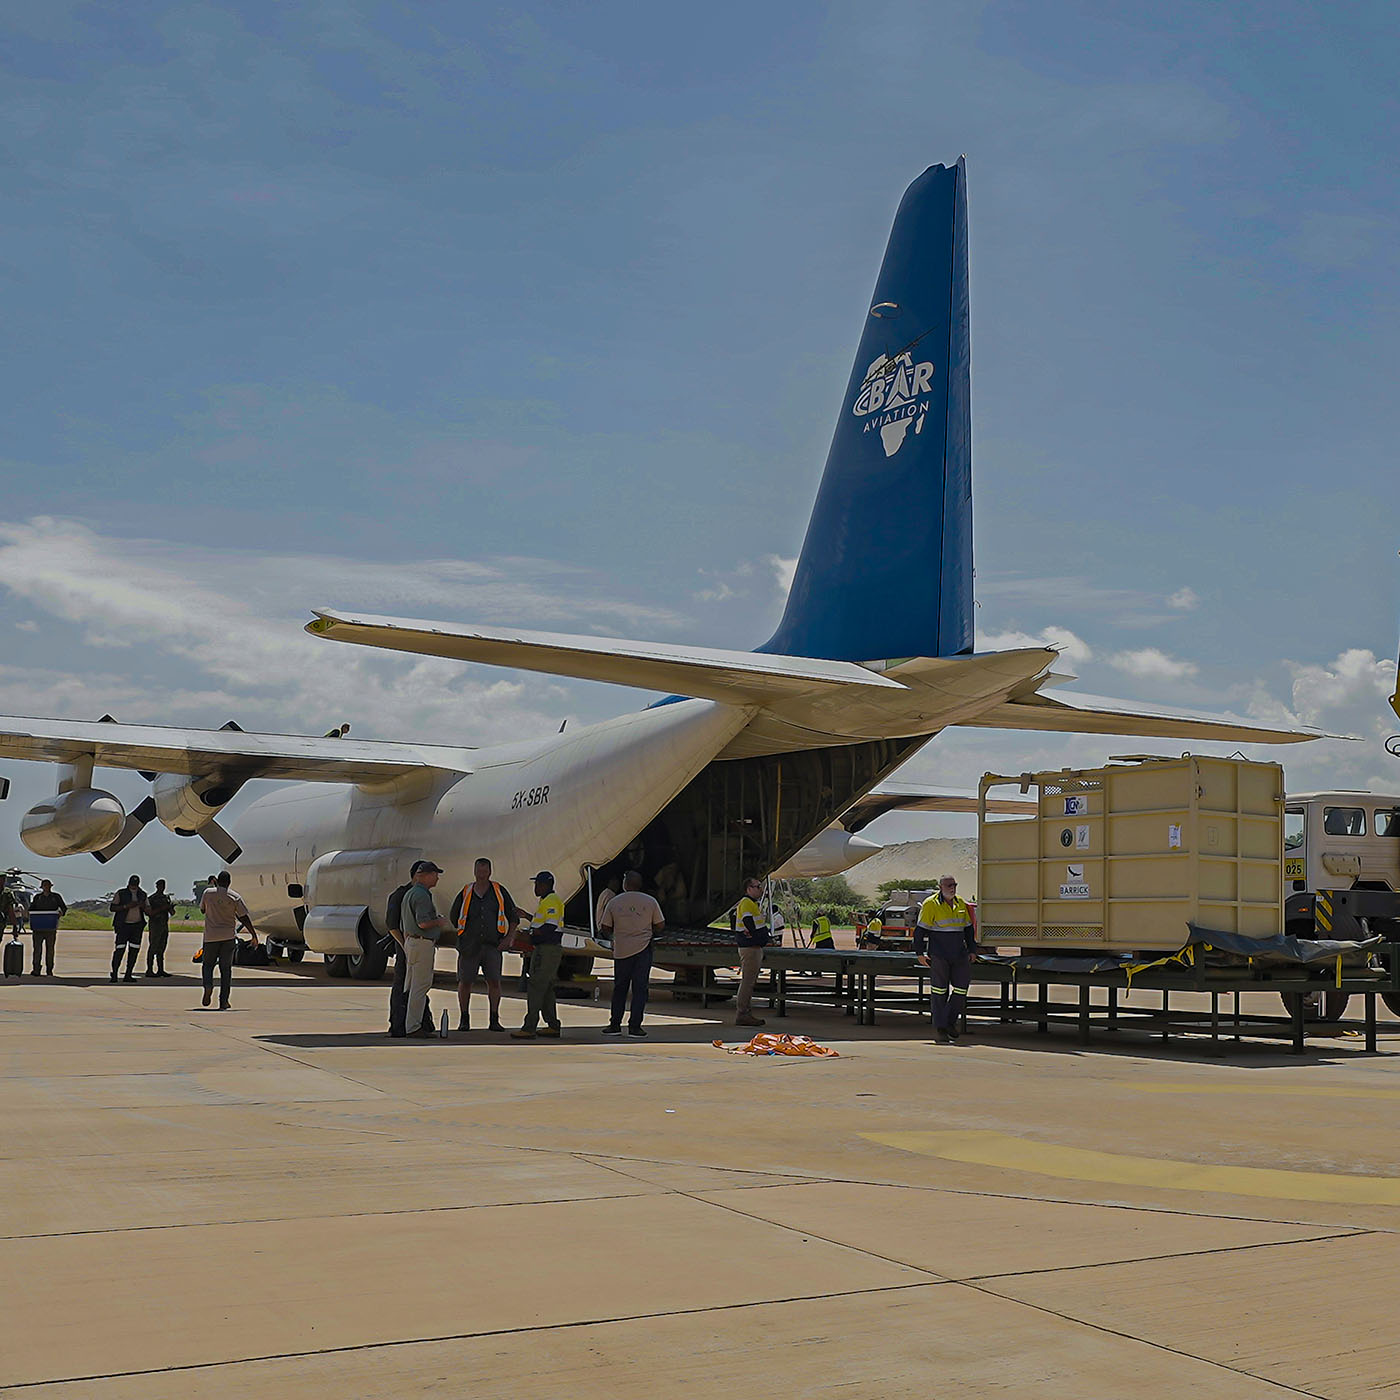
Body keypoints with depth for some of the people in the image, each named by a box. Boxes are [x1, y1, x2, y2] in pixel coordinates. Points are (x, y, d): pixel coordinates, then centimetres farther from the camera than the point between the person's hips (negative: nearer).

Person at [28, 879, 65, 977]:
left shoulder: (56, 897, 9)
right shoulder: (37, 897, 13)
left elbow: (64, 908, 12)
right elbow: (31, 909, 16)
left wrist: (61, 913, -10)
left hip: (51, 928, 0)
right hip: (38, 927, 1)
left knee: (50, 949, 2)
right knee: (37, 948, -8)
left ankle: (49, 971, 8)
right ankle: (36, 970, -7)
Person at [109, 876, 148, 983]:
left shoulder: (142, 895, 12)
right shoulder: (120, 893, 0)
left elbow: (148, 911, 15)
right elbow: (113, 908, -6)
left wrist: (142, 906, -8)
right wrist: (126, 906, -18)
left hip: (137, 925, 4)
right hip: (123, 925, -4)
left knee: (134, 950, 0)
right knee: (120, 949, -11)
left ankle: (128, 975, 5)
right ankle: (114, 974, -5)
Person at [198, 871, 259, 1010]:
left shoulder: (208, 893, 0)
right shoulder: (234, 896, -3)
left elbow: (202, 910, 18)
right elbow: (244, 917, -4)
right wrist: (254, 935, 3)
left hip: (211, 936, 0)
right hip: (229, 937, 0)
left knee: (207, 964, 14)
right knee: (226, 969, 5)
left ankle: (208, 986, -16)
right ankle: (223, 1002, 1)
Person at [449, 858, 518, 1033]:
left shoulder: (499, 891, 6)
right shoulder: (465, 894, 5)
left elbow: (513, 915, 13)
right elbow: (454, 917, 18)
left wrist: (510, 935, 2)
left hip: (492, 945, 0)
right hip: (469, 946, 0)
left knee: (494, 981, -8)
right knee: (465, 982, 1)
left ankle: (494, 1020, -1)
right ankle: (464, 1019, 13)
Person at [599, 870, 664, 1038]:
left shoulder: (614, 902, -2)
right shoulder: (650, 902, -2)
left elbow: (605, 928, 1)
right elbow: (660, 925, 2)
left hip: (621, 950, 1)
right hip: (643, 949, -1)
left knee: (619, 988, 12)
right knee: (640, 988, 2)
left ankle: (615, 1024, 14)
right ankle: (635, 1026, -3)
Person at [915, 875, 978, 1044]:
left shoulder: (961, 904, 12)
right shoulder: (930, 904, -5)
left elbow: (969, 929, 22)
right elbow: (920, 930, -5)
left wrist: (972, 950, 16)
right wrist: (919, 953, -9)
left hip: (959, 955, 5)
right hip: (939, 955, -5)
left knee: (961, 987, 2)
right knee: (940, 991, -2)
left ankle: (951, 1022, 20)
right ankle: (939, 1029, 3)